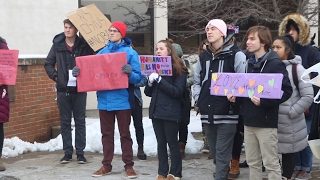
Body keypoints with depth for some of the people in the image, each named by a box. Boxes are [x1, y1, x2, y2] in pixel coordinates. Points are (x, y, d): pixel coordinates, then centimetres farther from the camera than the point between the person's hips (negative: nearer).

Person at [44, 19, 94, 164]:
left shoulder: (84, 45, -2)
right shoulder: (57, 45, 3)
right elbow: (48, 63, 9)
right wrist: (54, 76, -2)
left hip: (80, 89, -2)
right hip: (63, 90, 2)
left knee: (80, 121, 5)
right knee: (65, 122, 7)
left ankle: (80, 152, 12)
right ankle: (67, 152, 15)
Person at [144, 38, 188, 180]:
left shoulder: (179, 69, -5)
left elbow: (177, 91, -15)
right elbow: (148, 92, 11)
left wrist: (159, 80, -18)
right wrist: (150, 82, -10)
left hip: (171, 112, -5)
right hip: (156, 110, 5)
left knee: (172, 143, 2)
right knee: (161, 143, 10)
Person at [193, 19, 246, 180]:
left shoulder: (236, 55, -4)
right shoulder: (203, 56, 15)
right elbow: (197, 81, 23)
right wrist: (198, 99, 10)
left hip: (227, 112, -6)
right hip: (207, 112, 6)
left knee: (222, 153, -4)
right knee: (214, 152, 14)